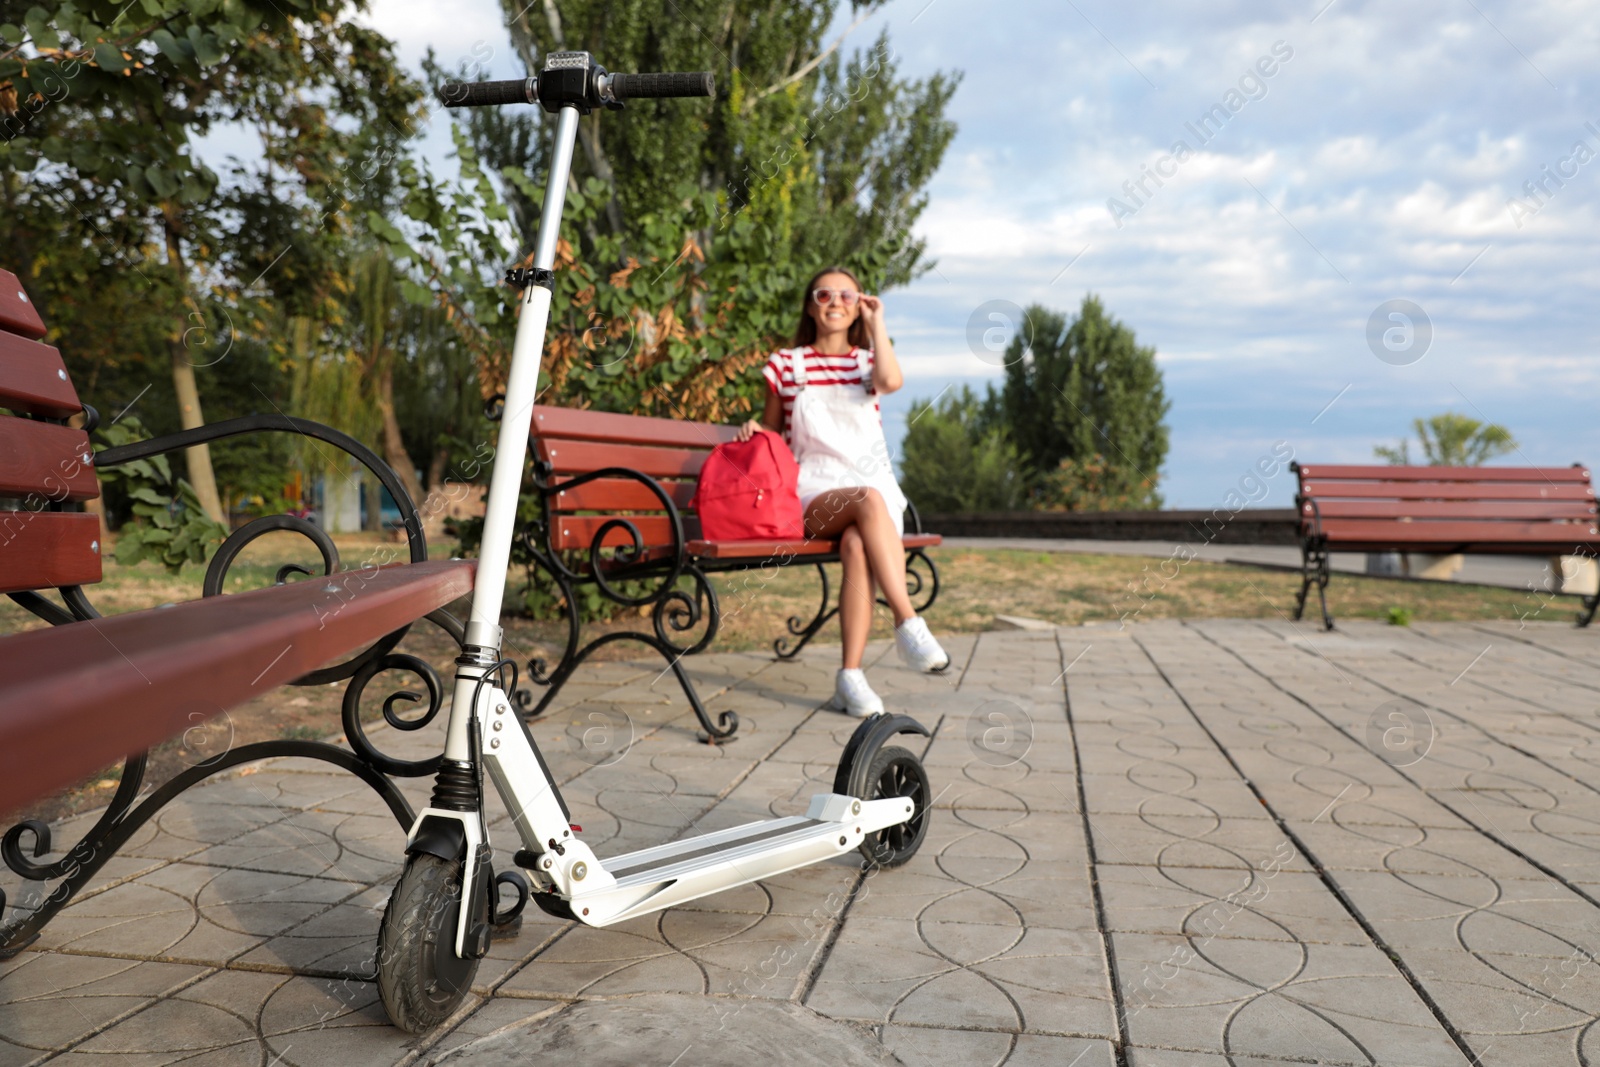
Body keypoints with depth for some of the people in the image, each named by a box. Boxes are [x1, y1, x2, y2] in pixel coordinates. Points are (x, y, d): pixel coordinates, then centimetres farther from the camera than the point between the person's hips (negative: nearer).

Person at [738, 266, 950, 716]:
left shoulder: (867, 362, 16)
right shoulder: (785, 364, 13)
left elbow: (891, 381, -10)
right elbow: (772, 430, 21)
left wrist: (877, 323, -1)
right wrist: (755, 429, -2)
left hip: (873, 486, 1)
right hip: (813, 494, -1)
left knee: (857, 547, -35)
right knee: (869, 502, -37)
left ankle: (851, 676, -37)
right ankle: (908, 623, -40)